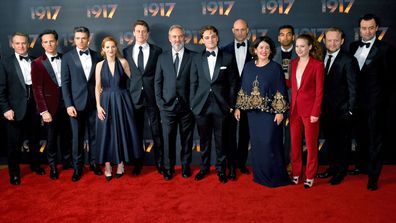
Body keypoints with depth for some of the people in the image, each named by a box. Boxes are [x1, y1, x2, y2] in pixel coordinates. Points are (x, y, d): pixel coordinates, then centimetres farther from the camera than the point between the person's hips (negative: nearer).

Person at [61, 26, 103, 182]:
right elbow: (65, 83, -2)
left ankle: (94, 163, 23)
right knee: (77, 136, 6)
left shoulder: (96, 56, 5)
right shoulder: (67, 57, 1)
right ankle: (77, 167, 18)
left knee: (94, 135, 9)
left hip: (94, 102, 2)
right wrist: (68, 104, -9)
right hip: (76, 103, -1)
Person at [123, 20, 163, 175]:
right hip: (134, 97, 2)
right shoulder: (127, 51, 7)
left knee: (156, 132, 4)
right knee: (136, 132, 10)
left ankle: (159, 162, 18)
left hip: (152, 97, -1)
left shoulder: (157, 51, 2)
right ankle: (137, 163, 24)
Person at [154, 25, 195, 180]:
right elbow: (158, 81, 9)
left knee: (187, 138, 8)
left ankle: (186, 167, 24)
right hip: (167, 105, 1)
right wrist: (159, 101, 0)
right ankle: (168, 168, 20)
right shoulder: (162, 57, 8)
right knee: (168, 139, 6)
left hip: (187, 106, -1)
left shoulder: (193, 56, 1)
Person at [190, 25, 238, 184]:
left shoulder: (228, 58, 2)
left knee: (221, 140, 7)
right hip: (201, 105, 1)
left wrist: (231, 105, -2)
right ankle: (204, 168, 28)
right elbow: (193, 83, 7)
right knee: (204, 140, 12)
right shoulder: (196, 59, 7)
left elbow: (233, 83, 2)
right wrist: (192, 104, 2)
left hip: (221, 106, -1)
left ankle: (221, 169, 24)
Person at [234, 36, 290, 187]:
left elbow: (281, 91, -6)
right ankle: (259, 174, 23)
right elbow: (243, 88, 12)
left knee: (270, 144, -3)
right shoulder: (248, 67, 8)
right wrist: (238, 107, 9)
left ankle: (274, 176, 11)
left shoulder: (275, 68, -4)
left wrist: (280, 111, -11)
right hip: (253, 112, 4)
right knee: (256, 144, 9)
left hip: (270, 112, -4)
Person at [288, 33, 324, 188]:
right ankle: (296, 173, 25)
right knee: (295, 142, 10)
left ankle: (310, 176, 21)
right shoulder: (294, 63, 8)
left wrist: (315, 112, -14)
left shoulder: (318, 64, -9)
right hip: (295, 108, 5)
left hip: (309, 109, -5)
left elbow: (319, 91, -10)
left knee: (311, 144, 7)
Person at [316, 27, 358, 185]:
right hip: (326, 109, 5)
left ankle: (341, 171, 26)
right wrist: (319, 107, 2)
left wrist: (350, 110, -12)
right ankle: (332, 167, 35)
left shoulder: (348, 60, -12)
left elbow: (353, 87, -11)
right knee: (330, 141, 18)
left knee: (342, 142, 10)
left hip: (341, 110, -5)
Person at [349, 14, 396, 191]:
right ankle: (362, 165, 37)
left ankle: (373, 176, 11)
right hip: (357, 100, 5)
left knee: (375, 139, 3)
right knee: (360, 135, 19)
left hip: (375, 101, -5)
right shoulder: (353, 46, 7)